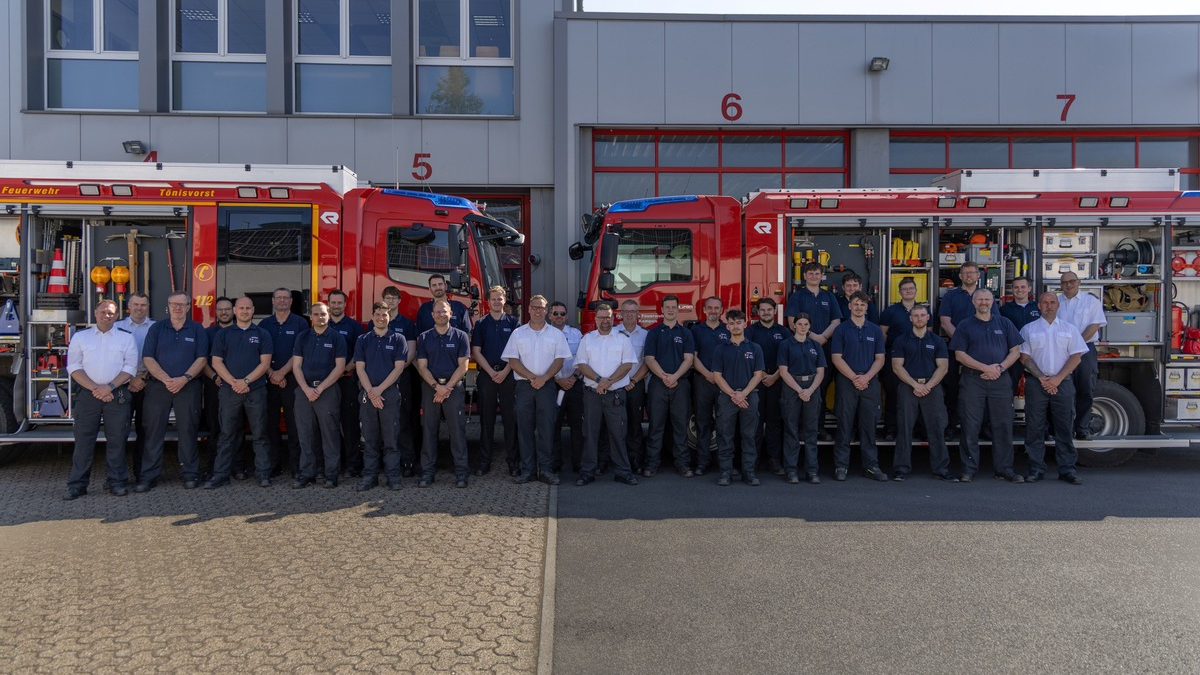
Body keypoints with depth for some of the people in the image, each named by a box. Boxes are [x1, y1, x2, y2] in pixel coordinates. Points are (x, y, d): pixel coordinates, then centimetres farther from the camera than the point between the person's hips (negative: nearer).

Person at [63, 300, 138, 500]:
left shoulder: (126, 337, 9)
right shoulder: (80, 337, 11)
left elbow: (130, 367, 1)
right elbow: (74, 367, 3)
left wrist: (110, 387, -12)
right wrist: (94, 388, -10)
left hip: (117, 395, -1)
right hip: (87, 394, 1)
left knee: (117, 440, 2)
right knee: (83, 439, 2)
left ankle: (117, 482, 9)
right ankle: (77, 484, 8)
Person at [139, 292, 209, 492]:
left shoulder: (197, 330, 7)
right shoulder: (156, 329, 9)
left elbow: (201, 358, 0)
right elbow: (147, 358, 2)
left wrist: (184, 379, -13)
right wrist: (166, 379, -11)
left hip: (188, 387, -1)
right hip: (158, 386, 1)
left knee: (188, 430, 2)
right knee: (153, 431, 1)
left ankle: (191, 474, 9)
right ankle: (149, 476, 6)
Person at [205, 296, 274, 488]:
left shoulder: (262, 334, 6)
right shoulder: (223, 334, 9)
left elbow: (265, 363, -2)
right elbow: (216, 362, 2)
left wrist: (245, 381, -13)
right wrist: (233, 382, -11)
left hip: (256, 391, -1)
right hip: (229, 391, 1)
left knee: (259, 435, 2)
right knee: (227, 435, 4)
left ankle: (263, 474, 7)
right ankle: (220, 475, 8)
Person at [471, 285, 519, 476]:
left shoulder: (513, 322, 6)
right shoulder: (481, 324, 7)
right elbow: (476, 351, 2)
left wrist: (505, 372, -9)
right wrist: (491, 372, -8)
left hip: (509, 375, 0)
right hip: (486, 374, 0)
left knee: (511, 418, 0)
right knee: (486, 419, 3)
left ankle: (513, 460, 5)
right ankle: (484, 460, 8)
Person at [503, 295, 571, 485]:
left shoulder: (556, 334, 8)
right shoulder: (518, 333, 8)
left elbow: (559, 360, 1)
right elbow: (513, 360, 1)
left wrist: (544, 378, -12)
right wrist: (531, 377, -10)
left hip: (547, 385, -1)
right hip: (524, 385, 1)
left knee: (546, 428, -2)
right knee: (525, 428, 2)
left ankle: (545, 469, 4)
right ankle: (527, 469, 7)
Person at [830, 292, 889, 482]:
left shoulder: (875, 330, 9)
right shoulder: (841, 330, 2)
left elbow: (880, 359, 6)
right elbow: (837, 358, -4)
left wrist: (866, 377, -9)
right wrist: (854, 377, -13)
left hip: (870, 382, 2)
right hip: (846, 382, -2)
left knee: (869, 425, 5)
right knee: (845, 425, 0)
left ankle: (871, 465, 12)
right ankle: (841, 465, 5)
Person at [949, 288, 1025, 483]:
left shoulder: (1004, 323, 13)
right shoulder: (965, 325, 7)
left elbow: (1015, 351, 9)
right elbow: (960, 355, -2)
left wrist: (1000, 367, -8)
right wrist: (985, 368, -11)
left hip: (1000, 380, 2)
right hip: (972, 380, -2)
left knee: (1003, 426, 3)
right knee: (971, 427, -1)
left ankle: (1004, 469, 11)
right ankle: (969, 469, 6)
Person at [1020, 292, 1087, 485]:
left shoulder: (1069, 329, 11)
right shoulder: (1028, 329, 8)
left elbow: (1076, 357, 3)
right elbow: (1025, 357, 2)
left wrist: (1057, 379, -8)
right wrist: (1041, 378, -9)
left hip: (1062, 383, 1)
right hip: (1036, 383, -1)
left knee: (1064, 428, 1)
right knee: (1035, 428, -1)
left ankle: (1067, 469, 7)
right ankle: (1036, 469, 4)